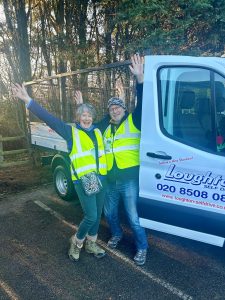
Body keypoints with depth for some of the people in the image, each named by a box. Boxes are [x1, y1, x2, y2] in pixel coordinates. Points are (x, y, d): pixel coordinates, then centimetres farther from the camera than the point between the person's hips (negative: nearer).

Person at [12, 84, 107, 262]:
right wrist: (28, 101, -14)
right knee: (91, 216, -7)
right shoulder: (71, 132, 1)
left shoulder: (98, 131, 13)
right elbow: (49, 118, -7)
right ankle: (77, 242, 21)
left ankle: (91, 244, 35)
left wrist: (83, 104, 28)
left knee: (98, 215, 14)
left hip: (101, 178, 5)